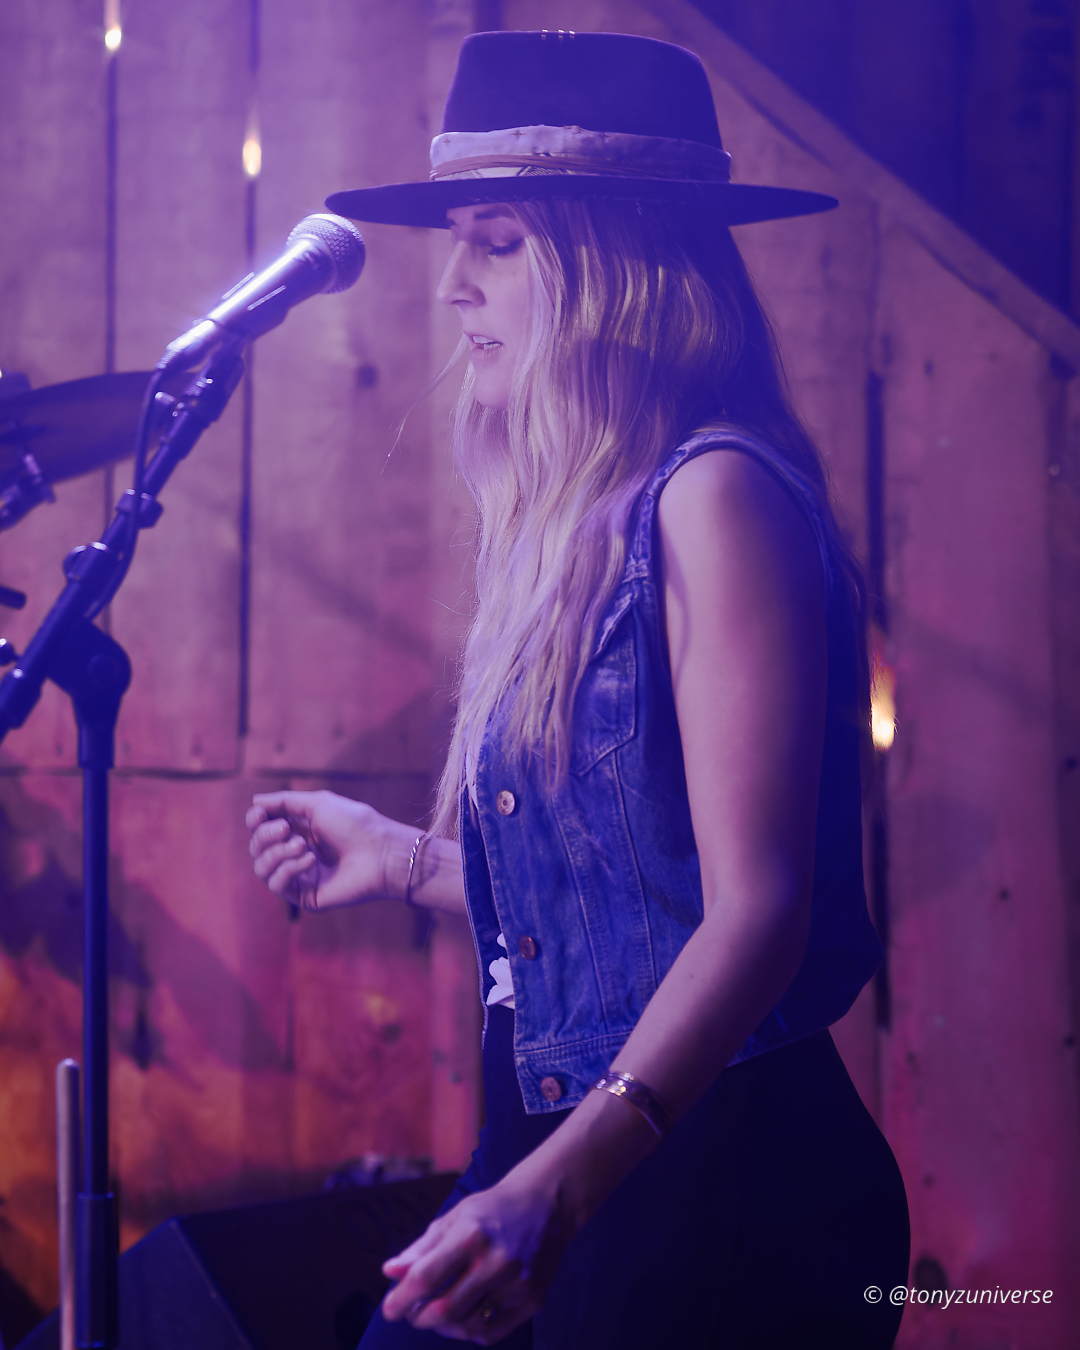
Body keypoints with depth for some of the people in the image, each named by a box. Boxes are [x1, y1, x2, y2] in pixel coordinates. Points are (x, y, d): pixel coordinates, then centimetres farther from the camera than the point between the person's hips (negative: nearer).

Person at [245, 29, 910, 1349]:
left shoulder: (714, 495, -13)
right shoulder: (571, 524, 12)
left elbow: (758, 910, -20)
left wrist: (558, 1188, -31)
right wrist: (409, 861, 25)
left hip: (720, 1181, -8)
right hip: (549, 1155, 8)